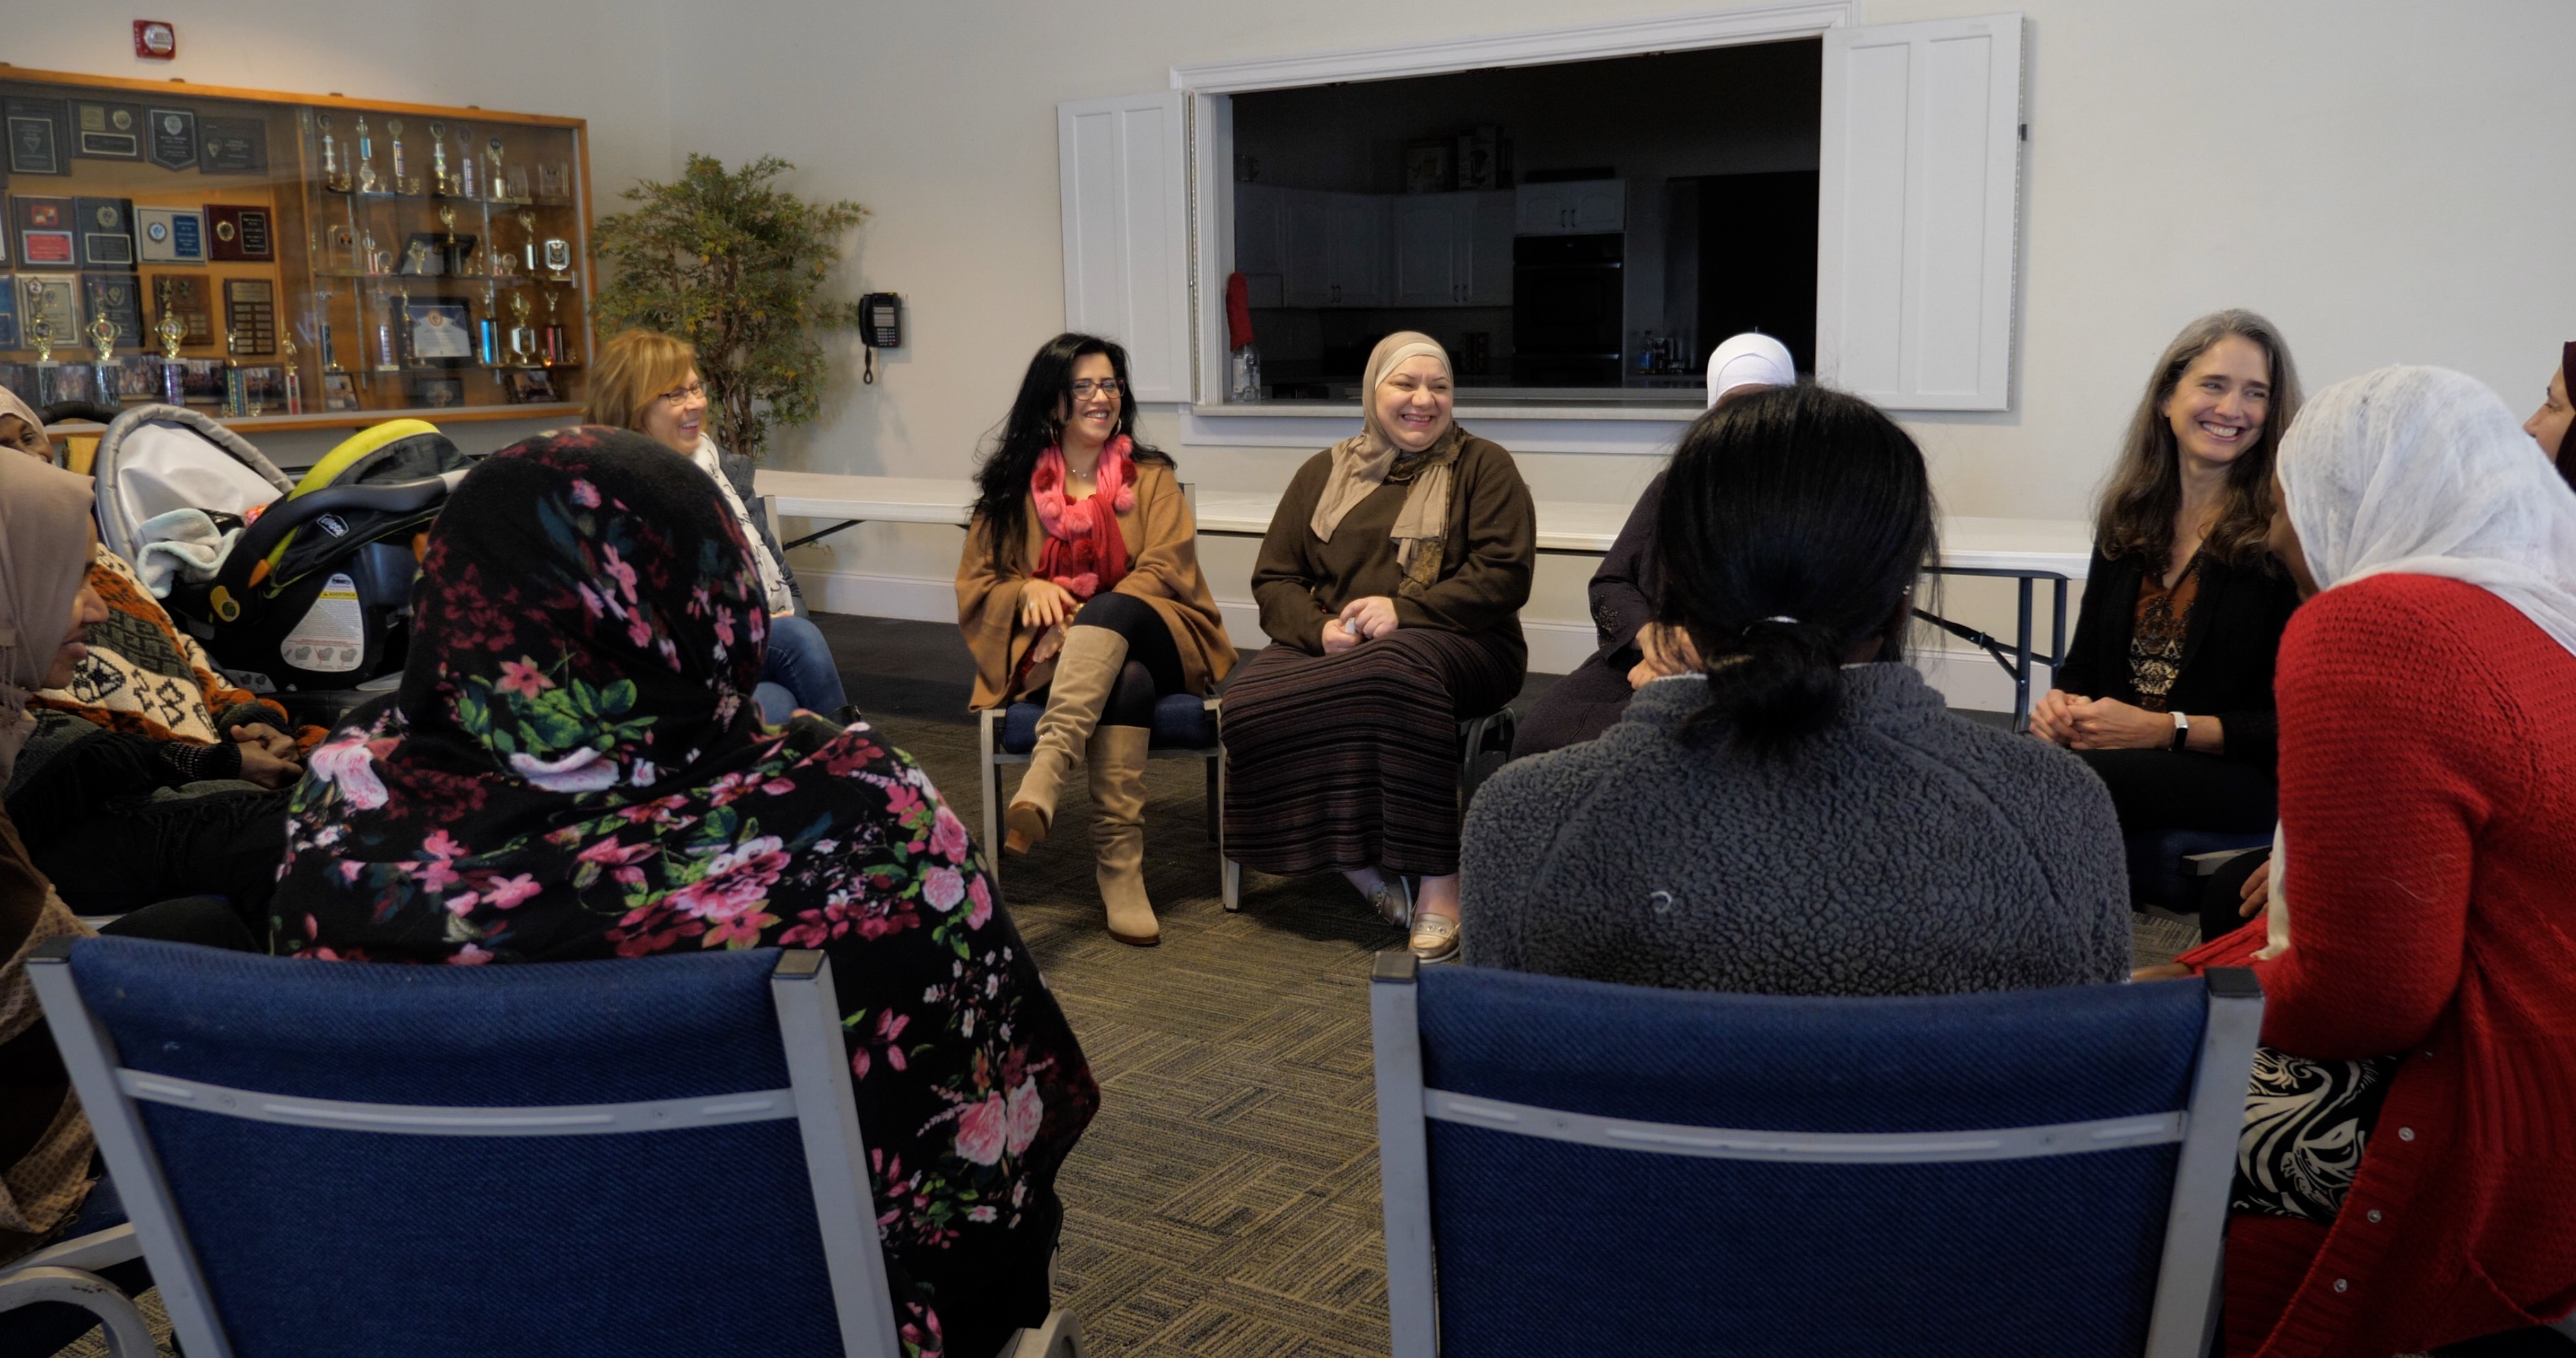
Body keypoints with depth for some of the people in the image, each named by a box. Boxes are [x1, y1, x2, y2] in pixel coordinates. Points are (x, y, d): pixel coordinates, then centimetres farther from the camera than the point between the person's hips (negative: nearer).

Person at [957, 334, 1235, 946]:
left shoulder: (1152, 478, 14)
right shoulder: (1013, 486, 14)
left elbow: (1165, 571, 0)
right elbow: (974, 586, 12)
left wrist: (1089, 619, -17)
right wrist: (1031, 592, -13)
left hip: (1152, 637, 0)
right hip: (1050, 654, 0)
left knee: (1109, 612, -37)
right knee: (1125, 682, -36)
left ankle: (1044, 774, -55)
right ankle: (1119, 865, -45)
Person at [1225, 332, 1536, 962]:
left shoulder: (1483, 466, 10)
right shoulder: (1324, 473, 19)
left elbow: (1504, 576, -3)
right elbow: (1273, 580, 14)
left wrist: (1404, 612, -14)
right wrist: (1319, 629, -8)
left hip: (1457, 644, -3)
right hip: (1329, 645, 3)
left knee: (1399, 665, -41)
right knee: (1250, 700, -29)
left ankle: (1439, 885, -35)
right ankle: (1357, 863, -21)